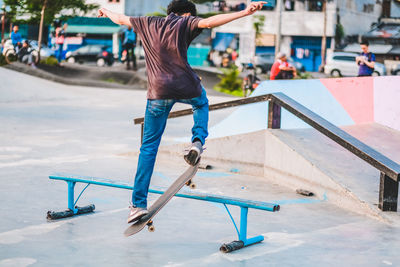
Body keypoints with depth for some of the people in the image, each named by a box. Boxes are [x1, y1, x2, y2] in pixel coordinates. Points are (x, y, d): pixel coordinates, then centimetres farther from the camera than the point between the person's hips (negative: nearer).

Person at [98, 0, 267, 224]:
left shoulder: (149, 24, 17)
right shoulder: (185, 22, 7)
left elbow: (121, 19, 32)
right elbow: (208, 22, -12)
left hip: (158, 92, 2)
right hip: (186, 87, -2)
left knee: (149, 147, 10)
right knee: (202, 103, 36)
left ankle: (139, 203, 6)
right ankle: (198, 141, 8)